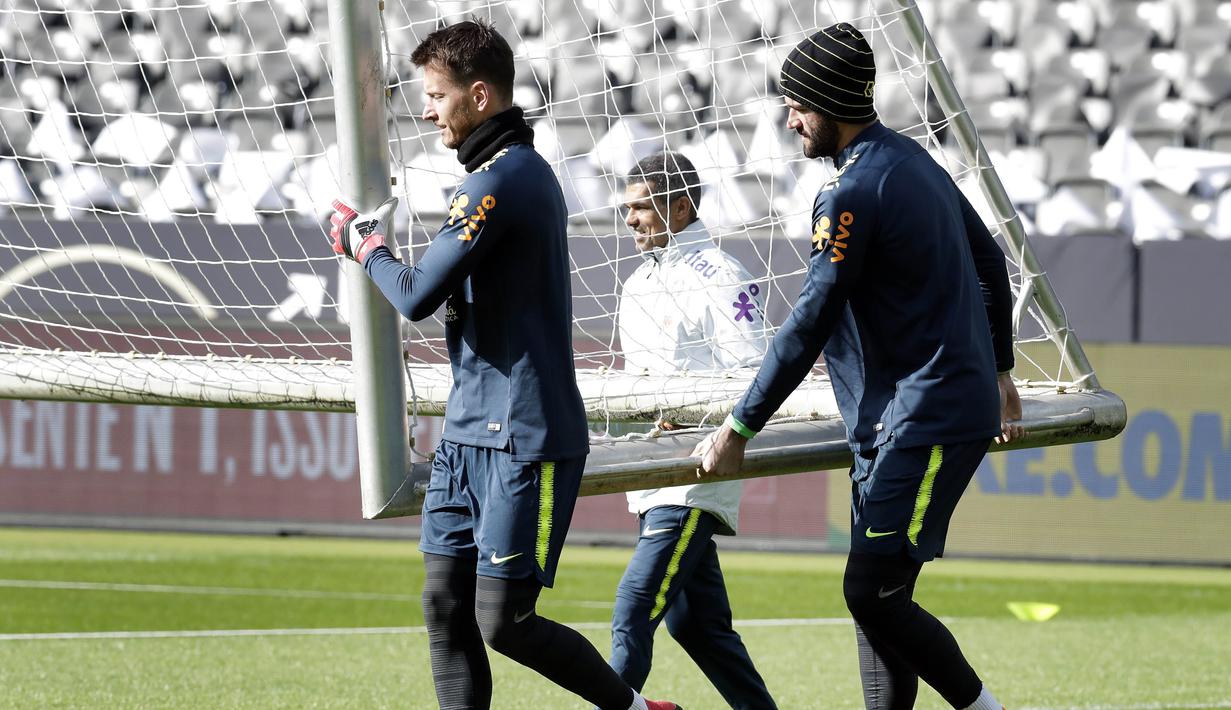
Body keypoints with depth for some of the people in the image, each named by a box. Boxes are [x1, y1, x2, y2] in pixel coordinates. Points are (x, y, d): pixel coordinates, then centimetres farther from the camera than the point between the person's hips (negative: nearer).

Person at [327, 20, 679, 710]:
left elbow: (418, 297, -17)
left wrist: (369, 248, 2)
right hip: (470, 432, 10)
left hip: (526, 439, -10)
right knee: (445, 606, 5)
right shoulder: (528, 168, 17)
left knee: (502, 621, -8)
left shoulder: (501, 180, -16)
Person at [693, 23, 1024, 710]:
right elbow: (991, 263, 24)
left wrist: (739, 429, -14)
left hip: (928, 421, -10)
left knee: (872, 594, -13)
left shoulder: (852, 194, -16)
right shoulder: (916, 162, 14)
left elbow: (810, 325, -18)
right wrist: (999, 371, 35)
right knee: (874, 592, 8)